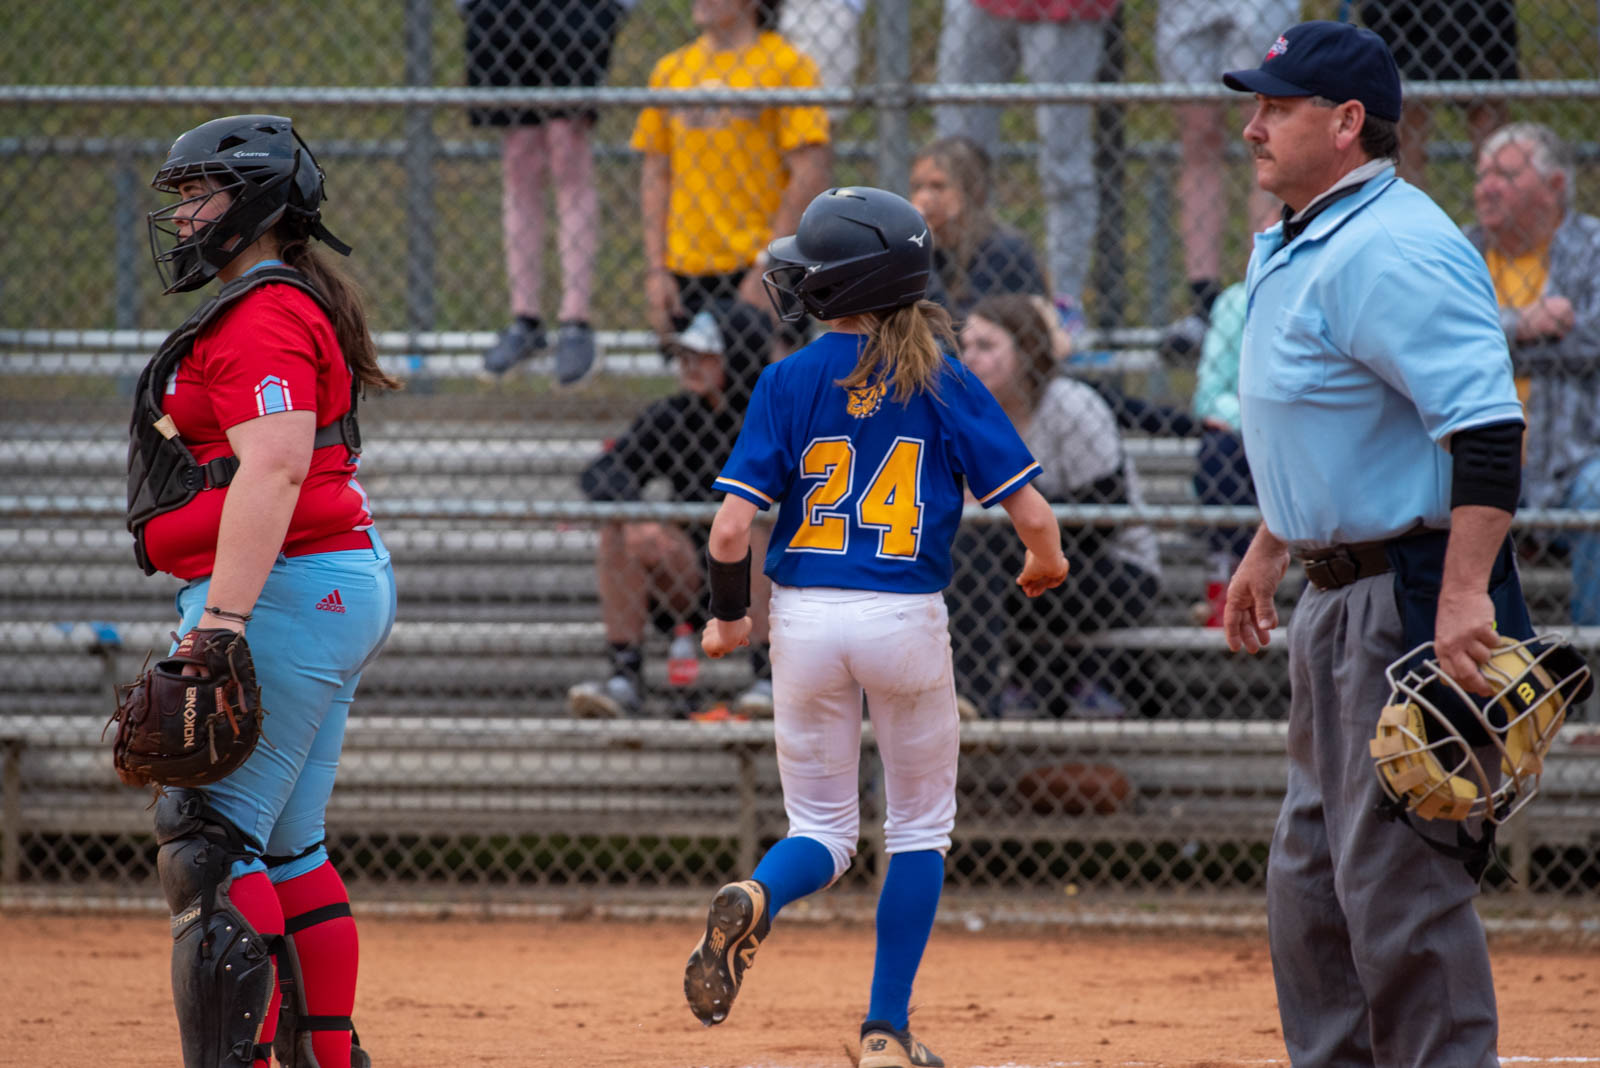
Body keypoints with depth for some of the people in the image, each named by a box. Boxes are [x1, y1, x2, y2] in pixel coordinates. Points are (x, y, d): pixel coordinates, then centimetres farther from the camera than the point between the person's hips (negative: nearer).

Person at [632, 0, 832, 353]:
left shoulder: (787, 66, -3)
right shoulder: (669, 70, 12)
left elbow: (811, 172, -8)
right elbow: (655, 175, 14)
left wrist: (769, 264, -14)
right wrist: (655, 270, 5)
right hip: (687, 269, 4)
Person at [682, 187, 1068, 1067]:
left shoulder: (790, 381, -4)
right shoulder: (945, 383, -3)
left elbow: (731, 530, -8)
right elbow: (1030, 513, -4)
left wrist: (727, 615, 9)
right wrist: (1045, 563, 18)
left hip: (806, 619, 0)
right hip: (908, 622, 0)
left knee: (822, 829, 14)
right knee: (919, 827, 17)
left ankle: (753, 901, -20)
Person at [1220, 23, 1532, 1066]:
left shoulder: (1391, 251, -19)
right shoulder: (1291, 246, 14)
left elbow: (1489, 422, -28)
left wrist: (1463, 595, -33)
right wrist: (1270, 549, 33)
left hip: (1414, 594, -11)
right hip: (1340, 594, 11)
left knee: (1399, 874, -10)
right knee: (1313, 868, 16)